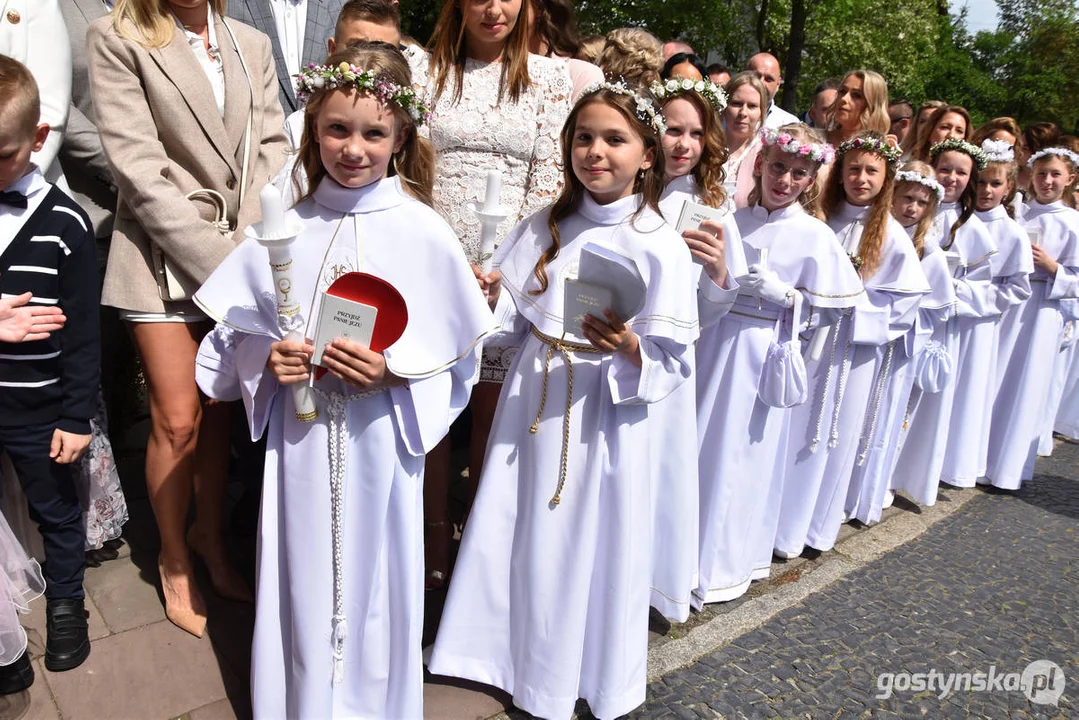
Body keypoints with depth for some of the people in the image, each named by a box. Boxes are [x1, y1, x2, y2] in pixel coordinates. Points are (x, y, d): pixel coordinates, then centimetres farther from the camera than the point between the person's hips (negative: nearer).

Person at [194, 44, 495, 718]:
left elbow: (457, 348, -5)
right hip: (300, 437, 3)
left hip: (381, 437, -2)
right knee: (301, 580, 14)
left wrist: (392, 369, -19)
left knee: (373, 576, 11)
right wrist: (268, 359, -11)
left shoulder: (422, 232, -7)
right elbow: (238, 333, 9)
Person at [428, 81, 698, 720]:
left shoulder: (661, 247, -10)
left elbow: (674, 363, -10)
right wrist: (489, 300, -10)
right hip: (532, 403, 4)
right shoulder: (543, 228, 4)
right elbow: (513, 322, 10)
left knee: (588, 546, 9)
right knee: (523, 538, 15)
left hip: (603, 416, -4)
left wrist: (630, 350, -28)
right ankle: (512, 654, 40)